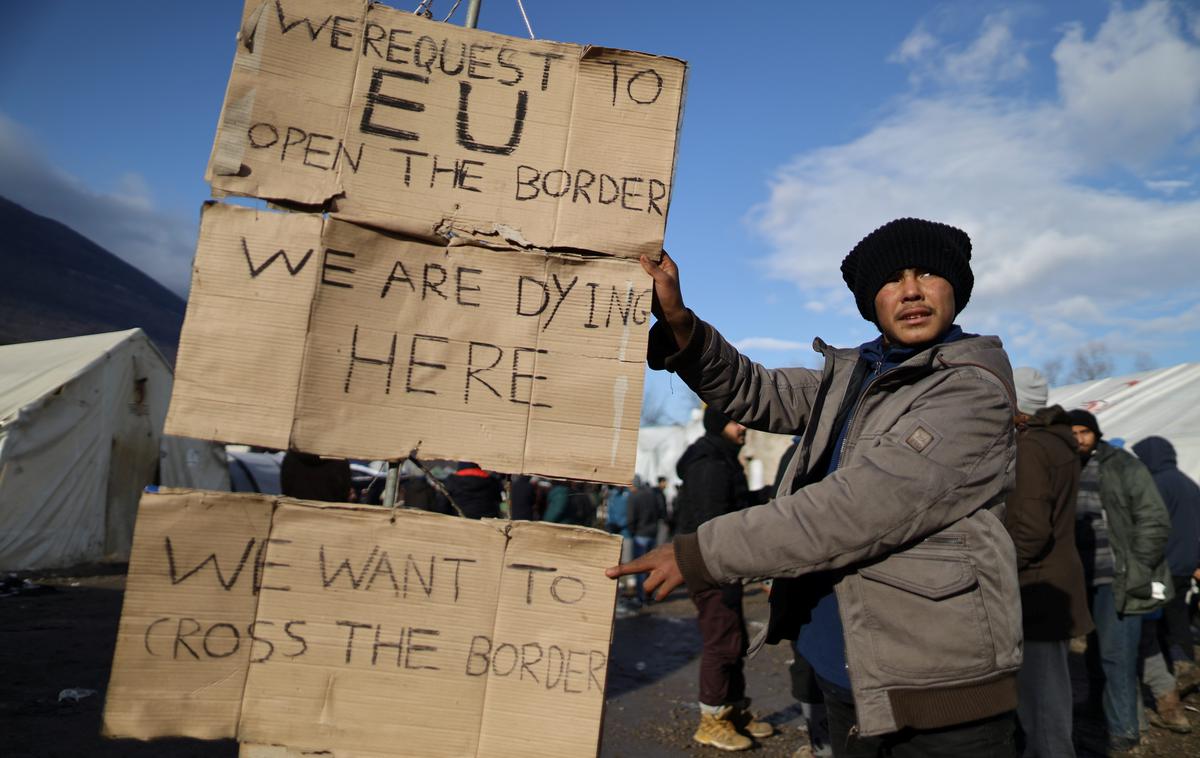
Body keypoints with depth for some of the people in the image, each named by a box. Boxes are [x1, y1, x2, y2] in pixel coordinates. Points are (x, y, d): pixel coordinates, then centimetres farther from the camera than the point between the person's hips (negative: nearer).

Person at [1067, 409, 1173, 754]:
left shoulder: (1124, 467, -7)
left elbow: (1154, 520, -10)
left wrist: (1135, 570, -14)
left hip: (1119, 579, -5)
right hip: (1084, 579, 5)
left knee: (1115, 653, -3)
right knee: (1096, 650, 15)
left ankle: (1122, 732, 8)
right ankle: (1096, 713, 29)